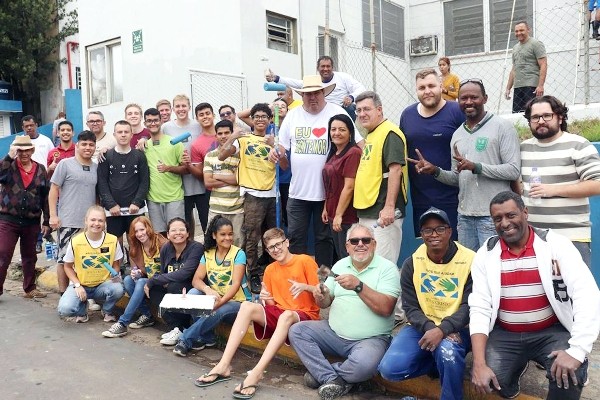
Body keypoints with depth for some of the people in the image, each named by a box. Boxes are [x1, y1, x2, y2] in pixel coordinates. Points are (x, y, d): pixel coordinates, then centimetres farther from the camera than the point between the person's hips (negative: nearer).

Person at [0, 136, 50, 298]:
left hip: (32, 222, 2)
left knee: (29, 257, 14)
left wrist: (47, 221, 5)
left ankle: (30, 289, 25)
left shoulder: (40, 170, 5)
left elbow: (46, 197, 7)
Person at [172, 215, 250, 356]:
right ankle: (207, 338, -14)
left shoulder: (238, 254, -10)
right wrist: (207, 290, -30)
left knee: (217, 311, -35)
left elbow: (236, 283, -21)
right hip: (216, 299, 5)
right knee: (193, 293, -22)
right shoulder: (208, 254, 3)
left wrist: (221, 301, -38)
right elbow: (196, 280, -6)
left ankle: (185, 340, -18)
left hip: (237, 302, -4)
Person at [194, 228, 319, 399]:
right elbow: (272, 304, 13)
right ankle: (224, 366, -29)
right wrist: (266, 299, -11)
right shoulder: (270, 270, 12)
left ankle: (256, 373, -45)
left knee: (287, 315, -40)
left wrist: (304, 287, -27)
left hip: (306, 316, -5)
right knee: (247, 306, -21)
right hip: (279, 314, 5)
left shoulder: (305, 261, -5)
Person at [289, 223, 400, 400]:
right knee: (297, 331, -10)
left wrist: (358, 286, -28)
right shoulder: (340, 265, 10)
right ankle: (332, 379, -16)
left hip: (370, 339, -5)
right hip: (334, 333, 5)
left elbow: (386, 308, -18)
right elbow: (325, 303, 11)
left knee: (364, 364, -35)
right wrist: (320, 296, -13)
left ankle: (322, 373, -5)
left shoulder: (387, 268, -6)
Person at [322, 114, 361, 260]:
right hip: (333, 215, 9)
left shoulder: (353, 153, -15)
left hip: (347, 216, -8)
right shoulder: (333, 154, 12)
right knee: (339, 255, 16)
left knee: (347, 256, 0)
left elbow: (349, 187, -18)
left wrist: (339, 214, -17)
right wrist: (326, 208, 14)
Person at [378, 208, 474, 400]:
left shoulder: (470, 260, -11)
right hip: (422, 327, 4)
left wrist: (442, 329, -29)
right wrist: (429, 328, -22)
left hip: (455, 329, -3)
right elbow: (410, 308, -2)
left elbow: (469, 306, -13)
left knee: (448, 352, -38)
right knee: (390, 369, -17)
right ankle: (443, 362, 5)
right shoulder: (411, 263, -1)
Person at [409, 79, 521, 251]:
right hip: (464, 215, 6)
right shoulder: (457, 135, 15)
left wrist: (476, 167, -19)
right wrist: (435, 171, 0)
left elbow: (514, 171, -11)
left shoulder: (502, 127, -4)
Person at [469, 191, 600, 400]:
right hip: (504, 335, 2)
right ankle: (516, 366, 17)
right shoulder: (486, 255, -2)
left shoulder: (555, 244, -9)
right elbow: (479, 309, -6)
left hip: (551, 332, -2)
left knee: (570, 374, -30)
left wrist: (577, 350, -29)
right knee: (487, 380, -20)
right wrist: (479, 364, -17)